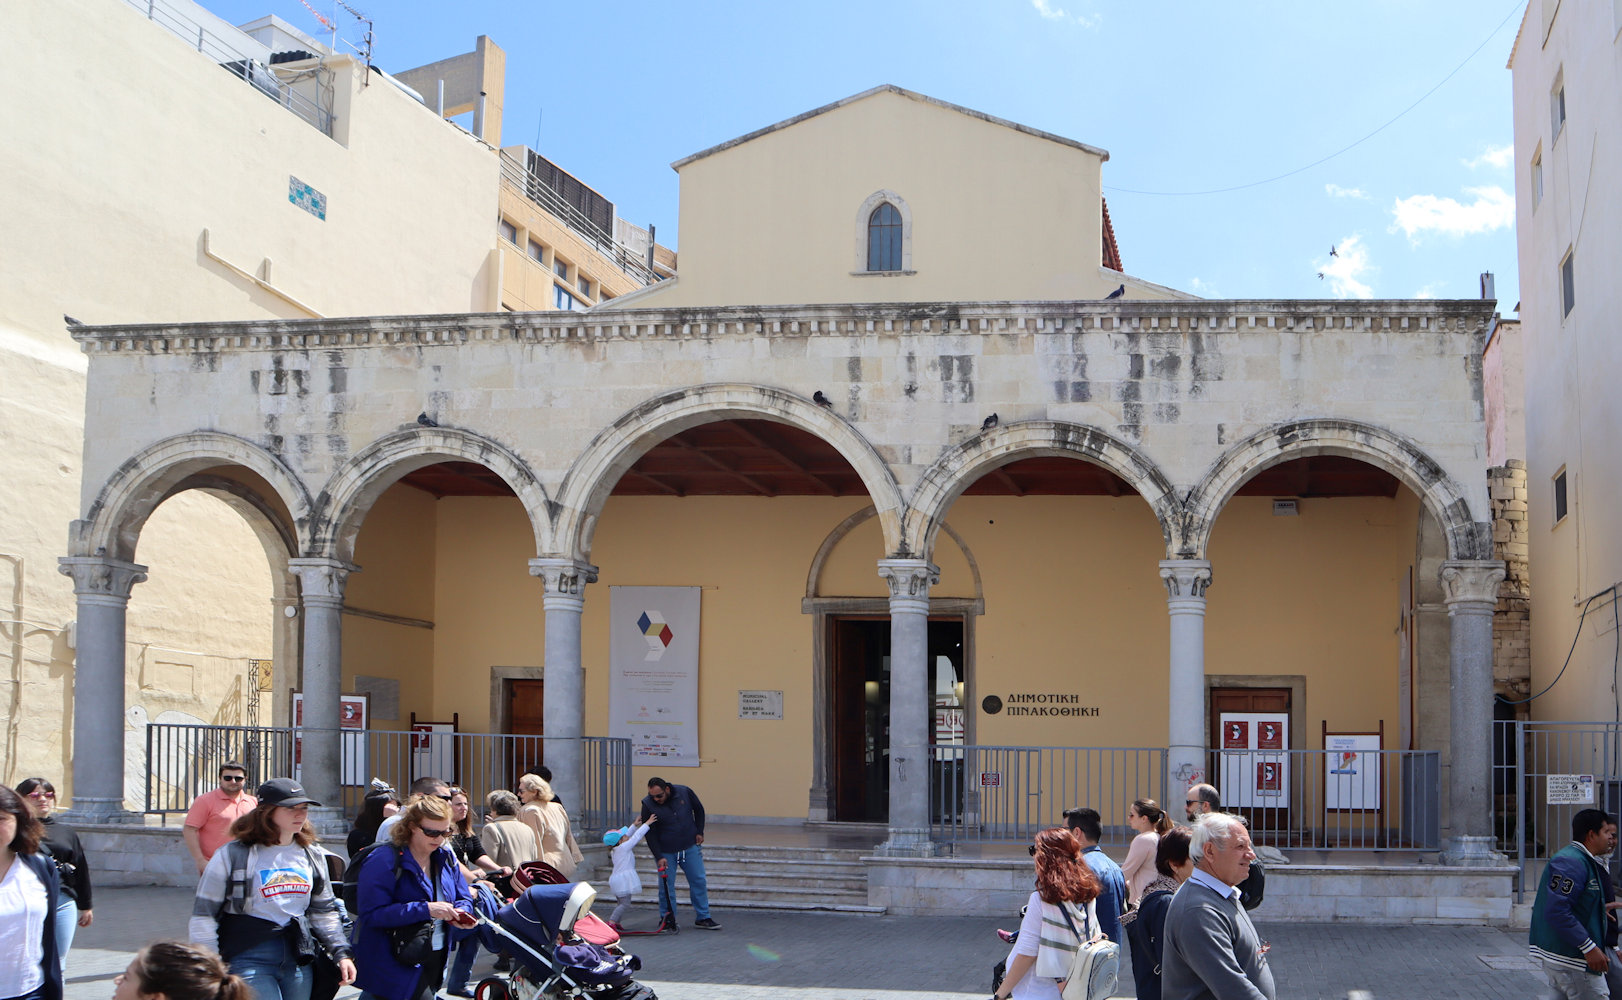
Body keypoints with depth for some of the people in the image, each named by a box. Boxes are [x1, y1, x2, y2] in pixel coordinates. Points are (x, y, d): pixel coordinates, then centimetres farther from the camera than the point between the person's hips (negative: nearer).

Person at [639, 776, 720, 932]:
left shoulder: (684, 792, -13)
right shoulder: (648, 805, -17)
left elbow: (699, 810, 7)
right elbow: (650, 834, -12)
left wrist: (699, 832, 3)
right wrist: (659, 857, -17)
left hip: (690, 847, 2)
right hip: (666, 852, -2)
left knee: (699, 881, 4)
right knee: (666, 886, -3)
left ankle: (703, 918, 14)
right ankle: (667, 921, 10)